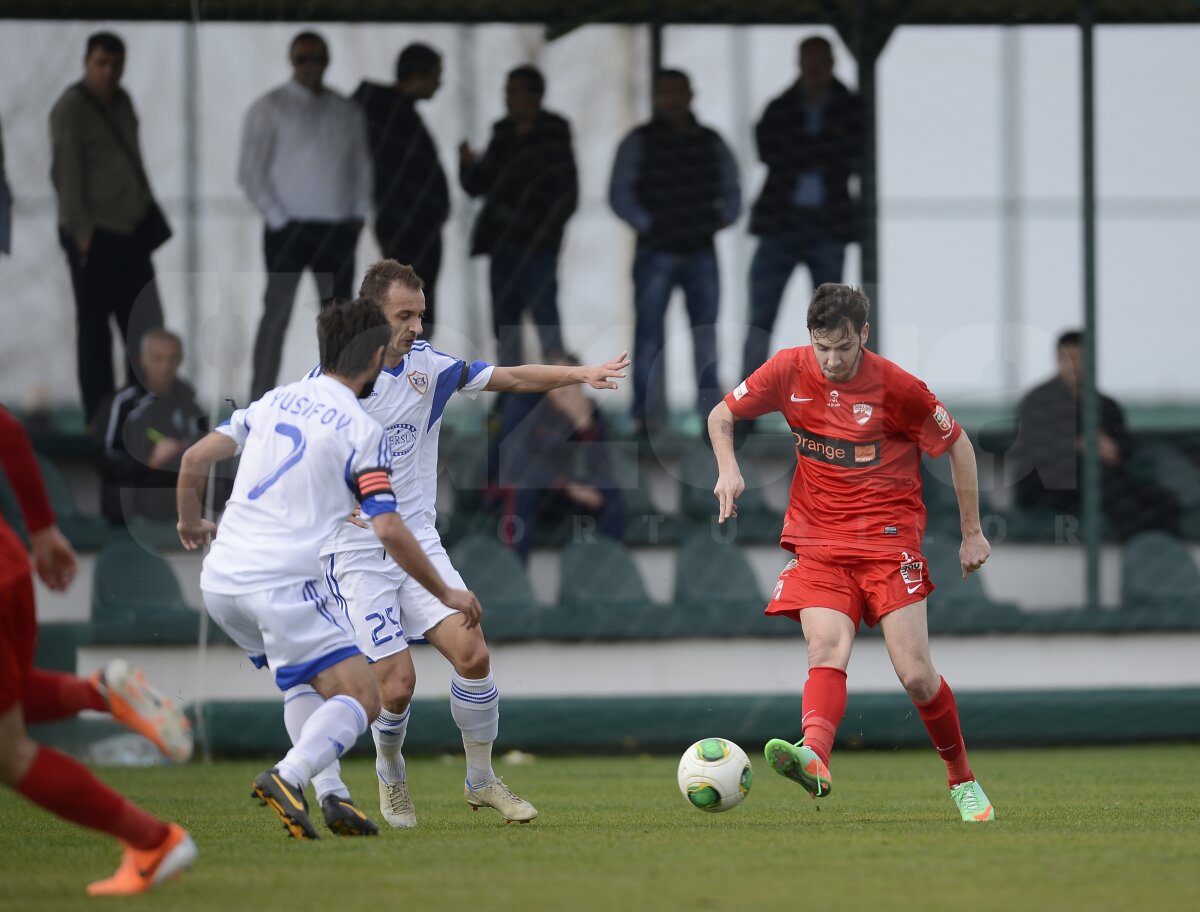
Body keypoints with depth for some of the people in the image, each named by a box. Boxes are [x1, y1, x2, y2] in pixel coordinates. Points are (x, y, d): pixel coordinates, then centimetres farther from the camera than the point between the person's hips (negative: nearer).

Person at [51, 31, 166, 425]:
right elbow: (64, 173, -13)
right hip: (94, 234, -8)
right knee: (94, 326, -3)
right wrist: (81, 229, -16)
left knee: (145, 325, 9)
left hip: (131, 230, 8)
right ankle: (99, 419, 1)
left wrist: (148, 211, 16)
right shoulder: (71, 108, -9)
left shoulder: (121, 102, 14)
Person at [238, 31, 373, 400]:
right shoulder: (270, 108, 1)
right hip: (289, 228, -4)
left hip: (338, 231, 4)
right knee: (277, 314, -8)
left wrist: (358, 214, 4)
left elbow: (362, 166, 17)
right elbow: (250, 172, -3)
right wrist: (277, 219, -10)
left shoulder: (347, 112, 14)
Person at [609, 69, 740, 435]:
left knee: (706, 336, 3)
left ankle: (713, 416, 7)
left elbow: (731, 191, 17)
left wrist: (721, 219, -1)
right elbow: (619, 194, -2)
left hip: (701, 252, 3)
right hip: (656, 251, -3)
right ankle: (643, 417, -4)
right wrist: (648, 225, -13)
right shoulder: (638, 143, 3)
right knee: (649, 333, -5)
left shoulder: (711, 143, 11)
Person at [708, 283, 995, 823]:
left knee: (915, 675, -8)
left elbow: (957, 445, 3)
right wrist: (728, 469, -8)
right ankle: (814, 756, -50)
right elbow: (722, 416, 13)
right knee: (826, 650, -23)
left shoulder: (895, 387, -8)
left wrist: (972, 533, 6)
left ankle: (962, 779, 13)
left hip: (889, 539, -2)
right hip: (818, 543, 2)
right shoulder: (789, 371, -1)